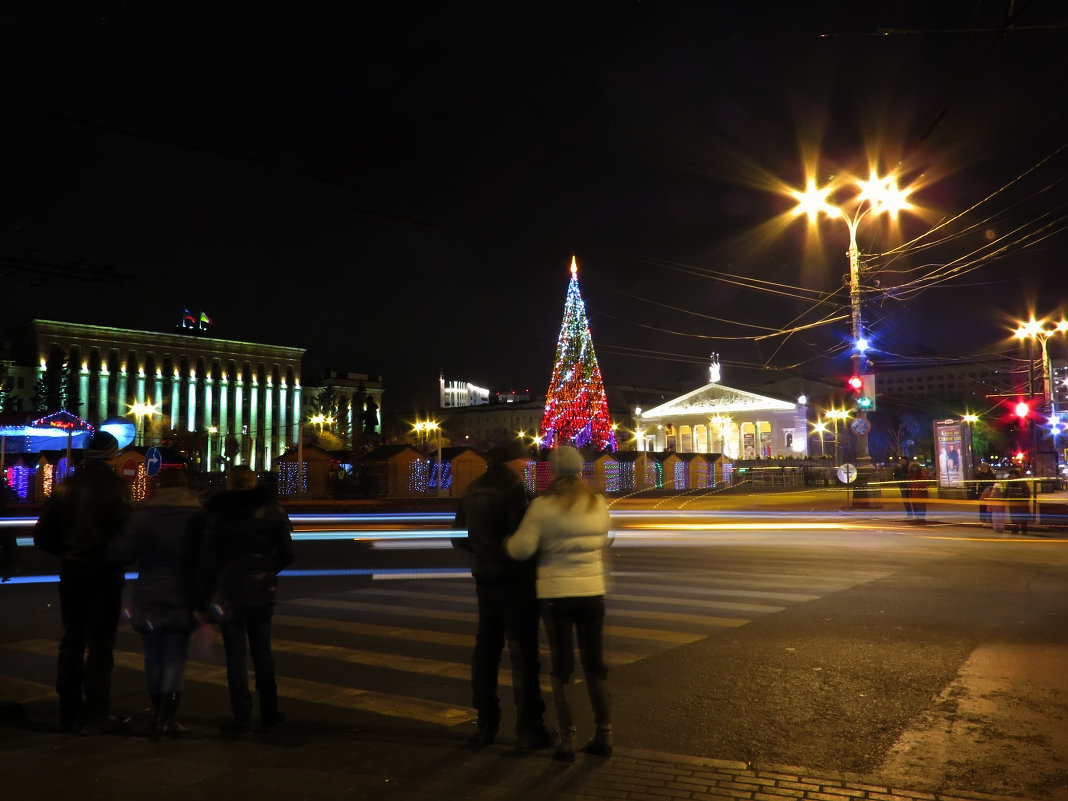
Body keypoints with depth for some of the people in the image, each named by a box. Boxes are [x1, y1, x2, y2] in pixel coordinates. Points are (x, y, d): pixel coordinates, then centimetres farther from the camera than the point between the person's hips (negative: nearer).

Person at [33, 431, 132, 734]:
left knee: (72, 641, 15)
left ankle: (69, 712, 22)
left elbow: (43, 536, 5)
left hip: (72, 572, 5)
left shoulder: (64, 487, 4)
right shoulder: (115, 487, -13)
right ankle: (96, 714, 4)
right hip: (105, 574, -5)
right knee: (100, 644, 2)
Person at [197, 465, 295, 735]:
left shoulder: (215, 513, -5)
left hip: (227, 593, -2)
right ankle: (269, 713, 17)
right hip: (261, 592, 2)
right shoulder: (272, 509, 0)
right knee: (262, 651, 12)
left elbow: (207, 561, -6)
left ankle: (242, 718, 7)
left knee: (236, 654, 4)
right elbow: (286, 553, 1)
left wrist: (202, 601, 0)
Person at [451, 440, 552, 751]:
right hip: (515, 582, -7)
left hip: (485, 580, 7)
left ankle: (486, 724, 21)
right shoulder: (512, 490, -17)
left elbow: (459, 536, 13)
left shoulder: (473, 491, 8)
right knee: (523, 655, 2)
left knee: (486, 650, 13)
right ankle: (528, 729, 8)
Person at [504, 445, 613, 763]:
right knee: (595, 663, 15)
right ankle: (604, 734, 19)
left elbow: (522, 549, -14)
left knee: (562, 666, 8)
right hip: (592, 592, 3)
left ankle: (567, 740, 11)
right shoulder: (599, 504, 1)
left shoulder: (543, 505, -12)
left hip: (556, 595, -3)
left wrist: (507, 541, 6)